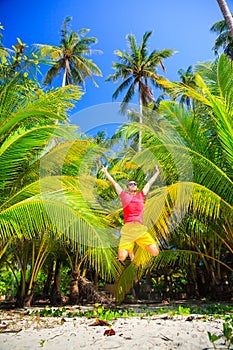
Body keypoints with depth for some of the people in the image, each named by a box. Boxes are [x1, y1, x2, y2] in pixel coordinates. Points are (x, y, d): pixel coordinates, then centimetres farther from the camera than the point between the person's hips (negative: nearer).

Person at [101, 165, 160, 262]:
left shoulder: (141, 195, 21)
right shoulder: (124, 195, 17)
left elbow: (149, 183, 32)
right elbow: (114, 183, 25)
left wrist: (157, 173, 42)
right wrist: (106, 172, 30)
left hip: (141, 229, 2)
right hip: (127, 229, -1)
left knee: (155, 252, -12)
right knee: (122, 257, -15)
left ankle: (140, 243, 19)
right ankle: (130, 248, 20)